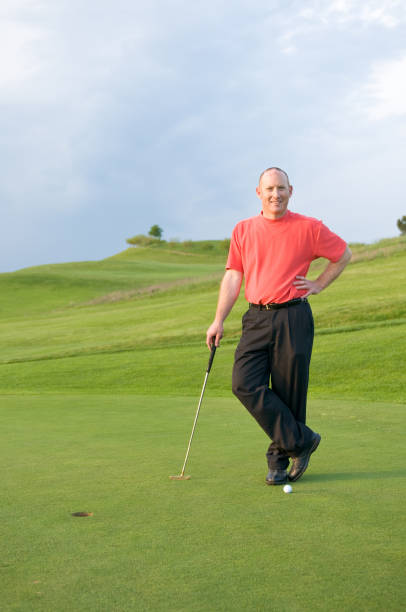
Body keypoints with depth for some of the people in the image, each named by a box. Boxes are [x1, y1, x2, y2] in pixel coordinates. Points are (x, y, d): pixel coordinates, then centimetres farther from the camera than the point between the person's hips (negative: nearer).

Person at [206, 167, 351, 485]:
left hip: (293, 318, -2)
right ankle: (301, 440, 1)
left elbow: (344, 254, 15)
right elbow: (233, 276, 9)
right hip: (257, 318, 3)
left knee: (289, 392, 0)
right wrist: (219, 320, 4)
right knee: (245, 384, -12)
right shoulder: (243, 230, 9)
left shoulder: (309, 228, 2)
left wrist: (318, 285, 7)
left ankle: (280, 459, 18)